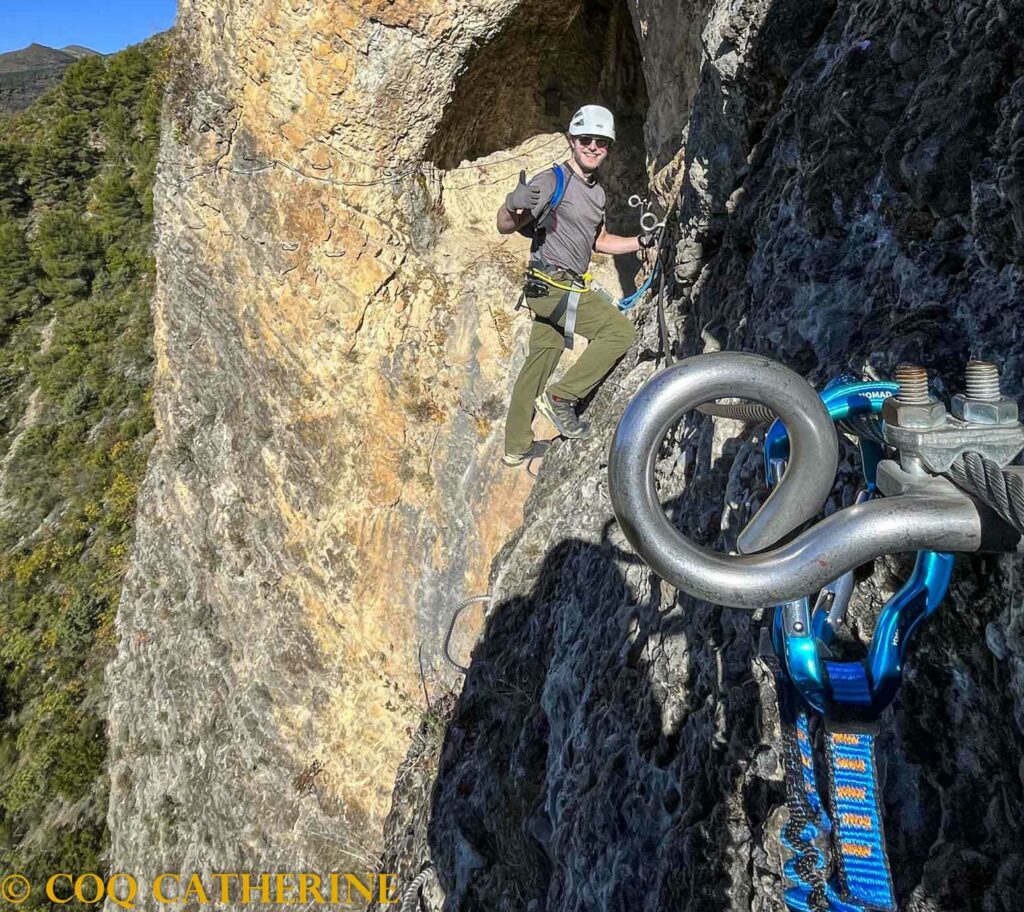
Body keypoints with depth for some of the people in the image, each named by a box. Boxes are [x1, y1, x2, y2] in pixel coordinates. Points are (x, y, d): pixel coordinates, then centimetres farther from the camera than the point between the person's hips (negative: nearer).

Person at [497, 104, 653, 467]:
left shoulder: (597, 191, 16)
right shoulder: (554, 180, -12)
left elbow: (600, 241, 28)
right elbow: (505, 226, -19)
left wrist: (642, 241, 15)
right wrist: (514, 207, -41)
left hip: (564, 288, 9)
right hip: (552, 284, -9)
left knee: (541, 360, 11)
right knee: (621, 331, -16)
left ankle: (516, 446, 20)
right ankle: (561, 397, -9)